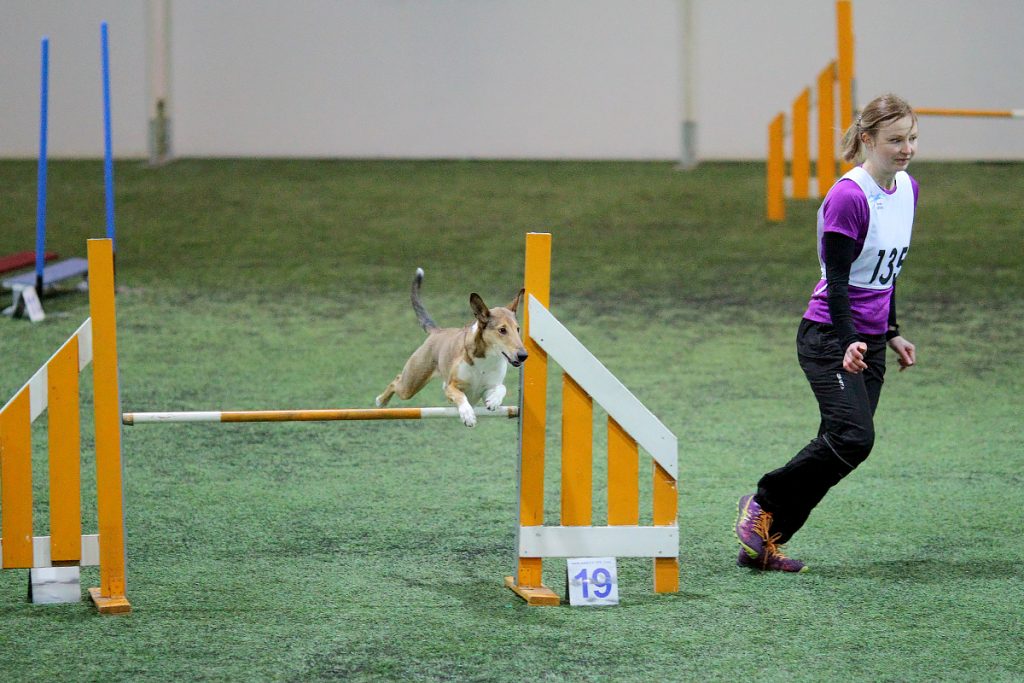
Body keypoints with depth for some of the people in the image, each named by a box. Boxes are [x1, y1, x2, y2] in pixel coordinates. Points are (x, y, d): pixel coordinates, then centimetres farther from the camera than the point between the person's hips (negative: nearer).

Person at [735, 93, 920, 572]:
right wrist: (848, 342, -30)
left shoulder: (907, 189, 9)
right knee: (853, 437, -20)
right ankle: (763, 503, 0)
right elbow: (836, 278, -19)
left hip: (869, 343, 8)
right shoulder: (848, 197, -16)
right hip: (828, 338, -8)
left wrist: (891, 334, 24)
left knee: (840, 445, 3)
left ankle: (763, 543, 10)